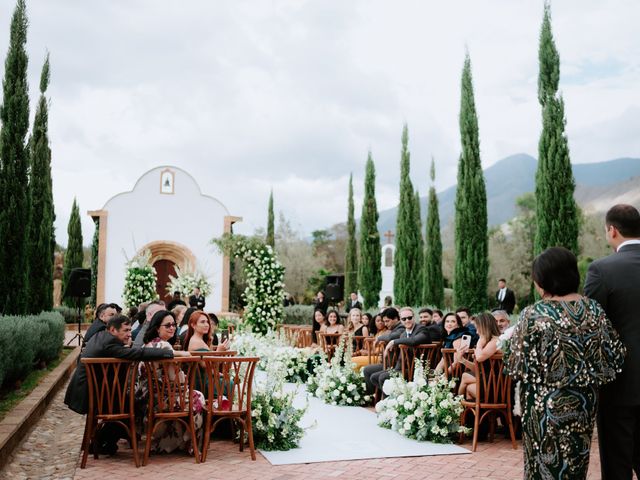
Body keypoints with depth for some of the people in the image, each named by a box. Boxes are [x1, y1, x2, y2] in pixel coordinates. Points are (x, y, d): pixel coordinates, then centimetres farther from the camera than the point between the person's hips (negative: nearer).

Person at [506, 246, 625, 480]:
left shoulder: (534, 314, -18)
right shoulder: (594, 309, -4)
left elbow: (518, 367, -15)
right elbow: (616, 356, 2)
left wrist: (512, 342, 3)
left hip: (547, 406, -5)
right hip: (584, 404, 5)